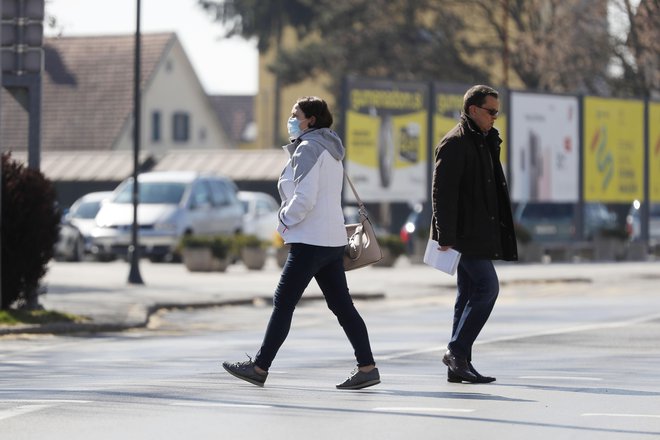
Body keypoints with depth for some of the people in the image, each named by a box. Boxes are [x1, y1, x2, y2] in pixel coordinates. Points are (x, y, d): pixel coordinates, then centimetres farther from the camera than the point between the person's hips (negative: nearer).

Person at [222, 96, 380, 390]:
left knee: (283, 303, -3)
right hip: (333, 240, 10)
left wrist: (285, 221, -6)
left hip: (310, 241, -10)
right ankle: (367, 367, 2)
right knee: (341, 305, 7)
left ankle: (260, 367, 1)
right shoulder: (330, 150, 19)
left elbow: (305, 198, -19)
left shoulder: (308, 148, -11)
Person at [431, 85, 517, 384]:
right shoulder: (455, 143, -12)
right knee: (487, 286, -14)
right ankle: (457, 352, -9)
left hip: (477, 233, 10)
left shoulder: (486, 142, 18)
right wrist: (446, 236, -22)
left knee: (470, 295, 8)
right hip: (464, 233, -10)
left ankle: (458, 365, 10)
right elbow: (442, 192, -17)